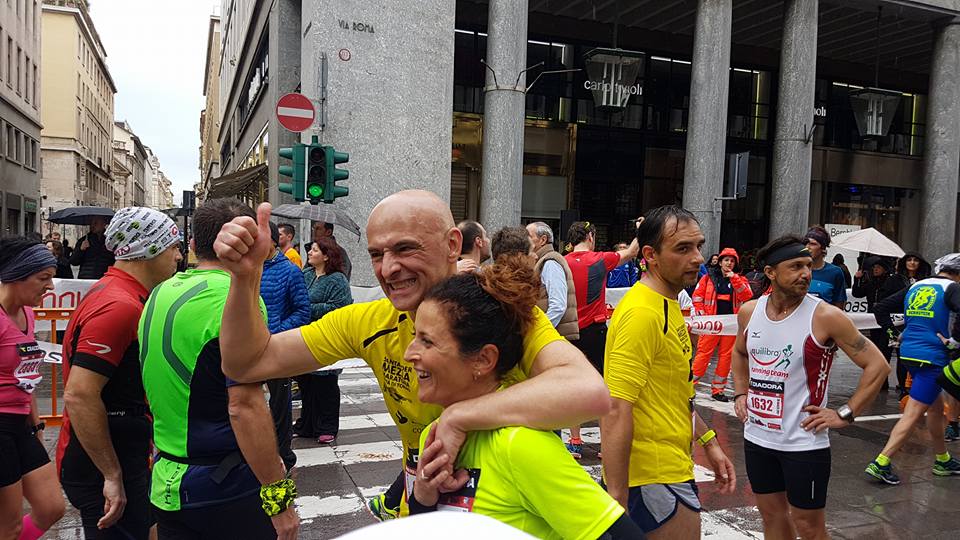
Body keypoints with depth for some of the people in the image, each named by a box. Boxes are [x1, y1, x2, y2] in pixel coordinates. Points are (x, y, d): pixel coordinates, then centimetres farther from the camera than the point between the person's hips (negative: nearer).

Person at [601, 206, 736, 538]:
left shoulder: (668, 305, 9)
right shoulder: (642, 313, -22)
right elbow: (615, 414, -27)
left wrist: (709, 442, 17)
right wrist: (618, 503, -27)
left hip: (670, 470, 9)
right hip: (655, 481, -9)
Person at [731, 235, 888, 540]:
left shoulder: (825, 317, -15)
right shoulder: (749, 311, 0)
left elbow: (877, 366, -10)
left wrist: (845, 414, -13)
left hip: (804, 443, -5)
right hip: (757, 436, 5)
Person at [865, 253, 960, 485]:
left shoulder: (915, 286, 13)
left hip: (908, 352, 7)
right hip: (933, 356, -7)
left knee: (936, 406, 22)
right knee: (913, 414, -6)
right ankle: (881, 463, -10)